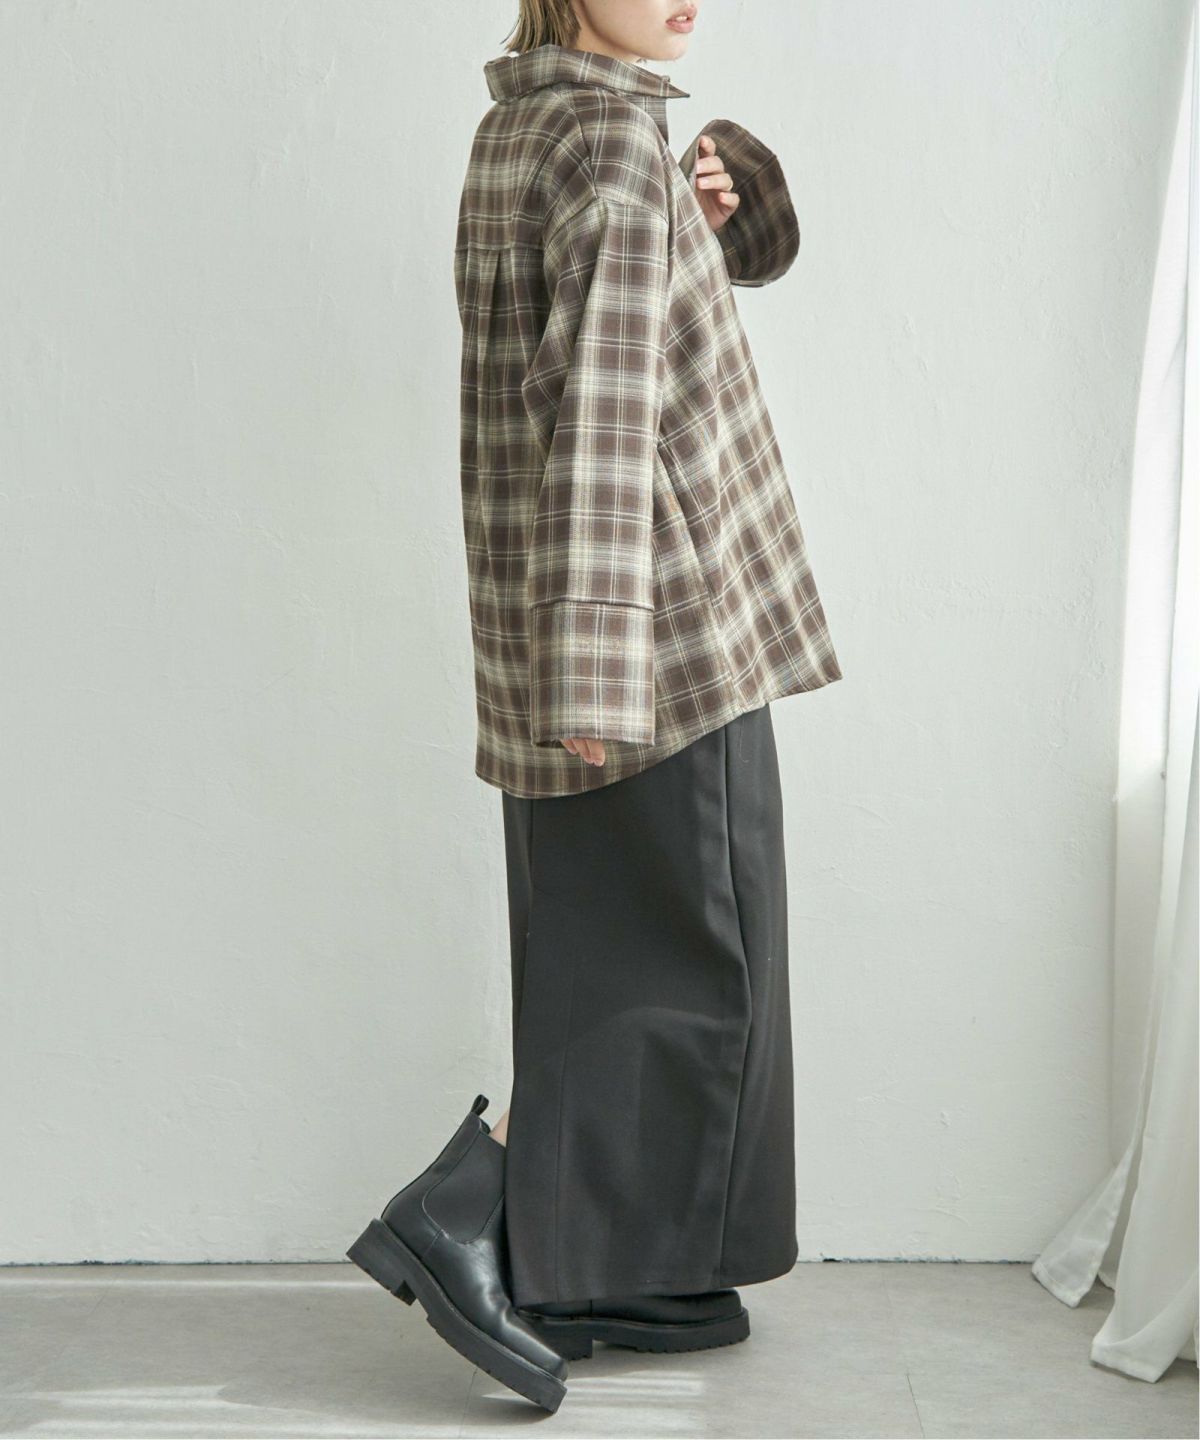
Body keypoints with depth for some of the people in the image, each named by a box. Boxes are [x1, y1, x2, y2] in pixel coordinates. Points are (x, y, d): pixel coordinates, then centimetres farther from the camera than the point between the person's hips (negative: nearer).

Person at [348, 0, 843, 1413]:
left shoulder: (521, 123, 14)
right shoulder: (616, 142, -15)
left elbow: (755, 246, 26)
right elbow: (604, 411, -23)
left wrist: (710, 205, 2)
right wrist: (602, 667, -27)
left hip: (558, 619, 9)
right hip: (657, 613, -9)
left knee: (601, 953, 14)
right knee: (697, 963, 0)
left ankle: (583, 1265, 21)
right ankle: (454, 1213, -3)